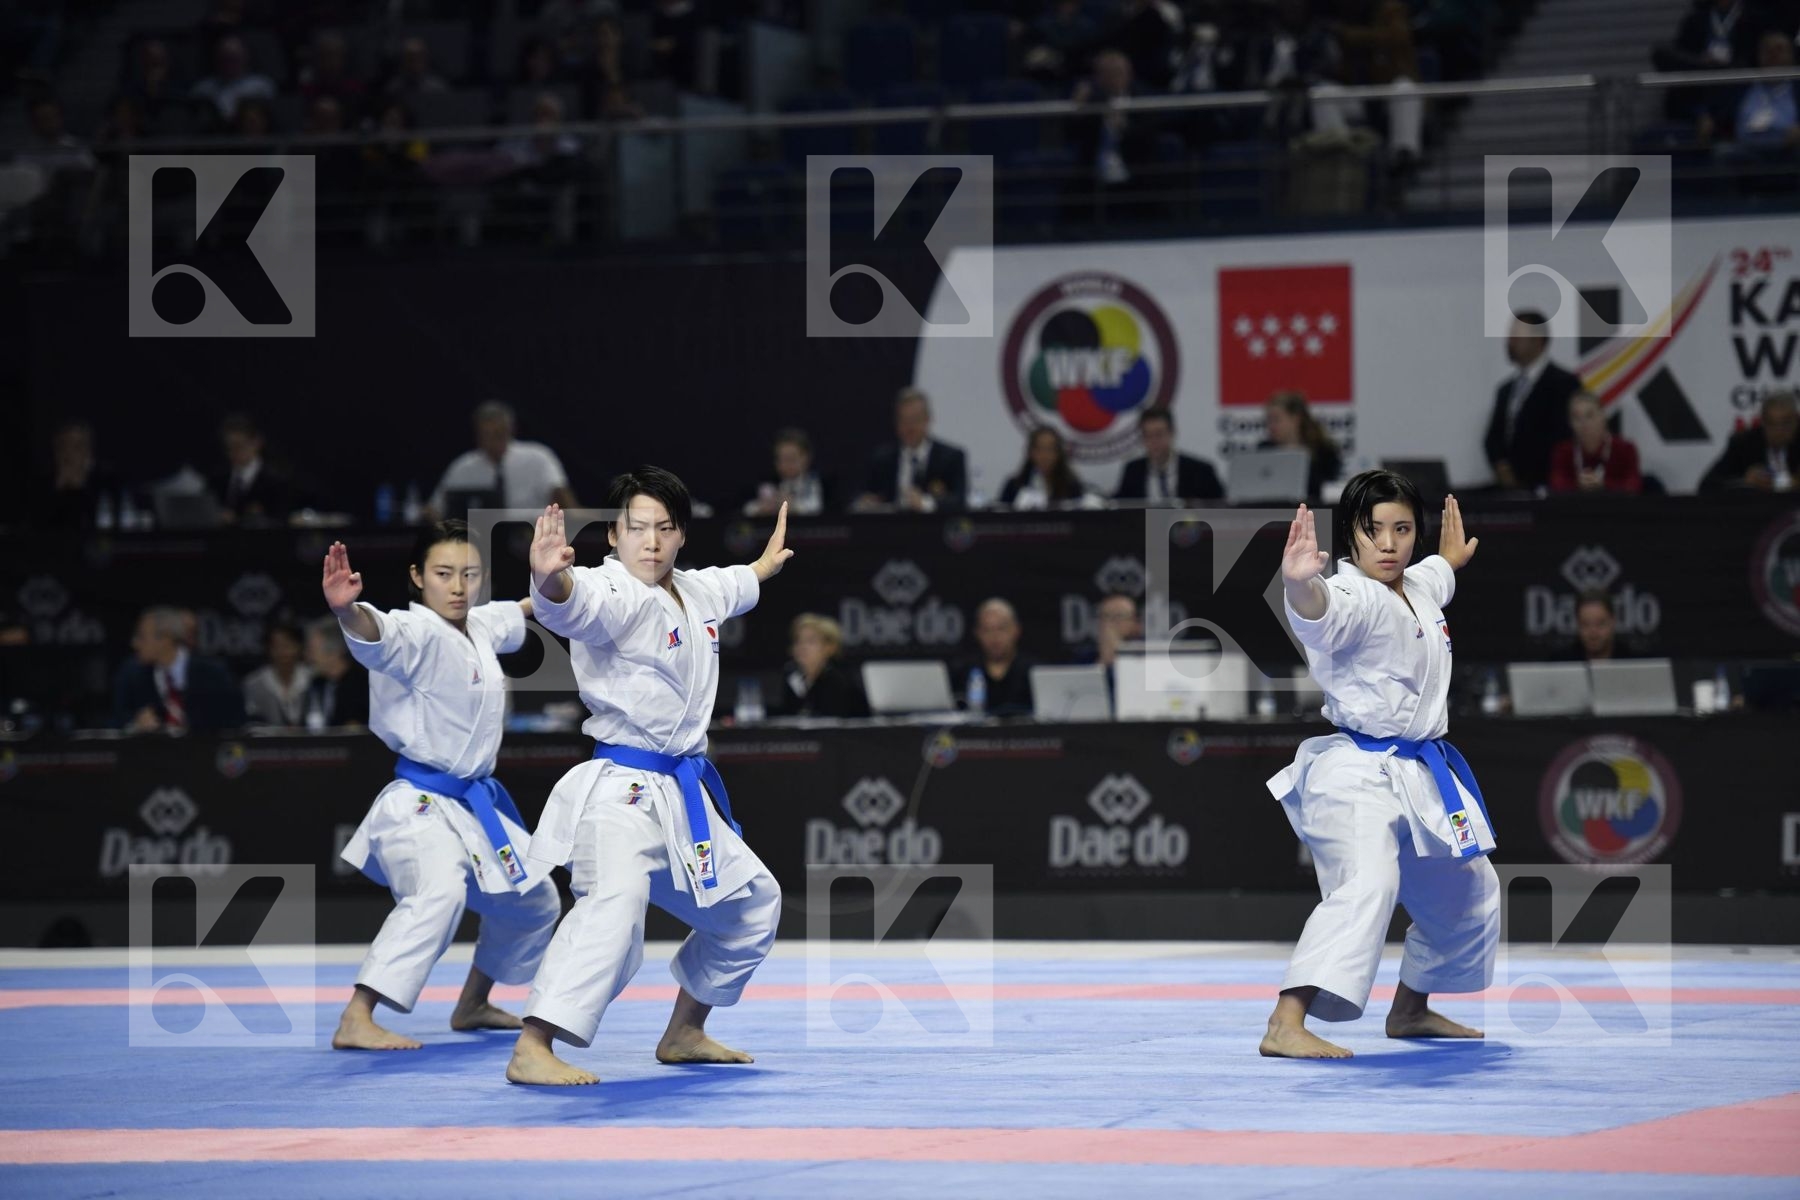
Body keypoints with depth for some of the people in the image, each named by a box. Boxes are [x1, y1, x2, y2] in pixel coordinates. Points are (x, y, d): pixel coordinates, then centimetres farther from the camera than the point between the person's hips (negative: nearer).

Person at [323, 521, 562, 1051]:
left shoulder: (479, 626, 7)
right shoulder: (418, 633, -19)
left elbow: (509, 616, 33)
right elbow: (377, 637, -43)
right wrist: (348, 610, -65)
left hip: (475, 803, 10)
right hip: (420, 803, -10)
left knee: (535, 903, 25)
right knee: (439, 892, -36)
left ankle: (473, 1004, 46)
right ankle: (355, 1022, -39)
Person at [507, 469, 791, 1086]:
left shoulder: (697, 591, 10)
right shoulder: (615, 594, -16)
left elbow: (736, 585, 37)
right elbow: (576, 604, -41)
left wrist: (767, 563, 57)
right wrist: (551, 579, -65)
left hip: (686, 794, 9)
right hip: (622, 787, -9)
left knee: (753, 904, 24)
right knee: (615, 900, -34)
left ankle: (685, 1033, 40)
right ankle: (531, 1051, -40)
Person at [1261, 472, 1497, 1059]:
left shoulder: (1419, 587, 9)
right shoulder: (1356, 598, -19)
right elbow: (1320, 614, -45)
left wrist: (1452, 558, 56)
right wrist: (1300, 584, -67)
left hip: (1422, 777, 10)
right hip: (1358, 773, -10)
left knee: (1467, 894, 25)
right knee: (1367, 884, -33)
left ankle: (1410, 1009, 46)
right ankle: (1286, 1025, -43)